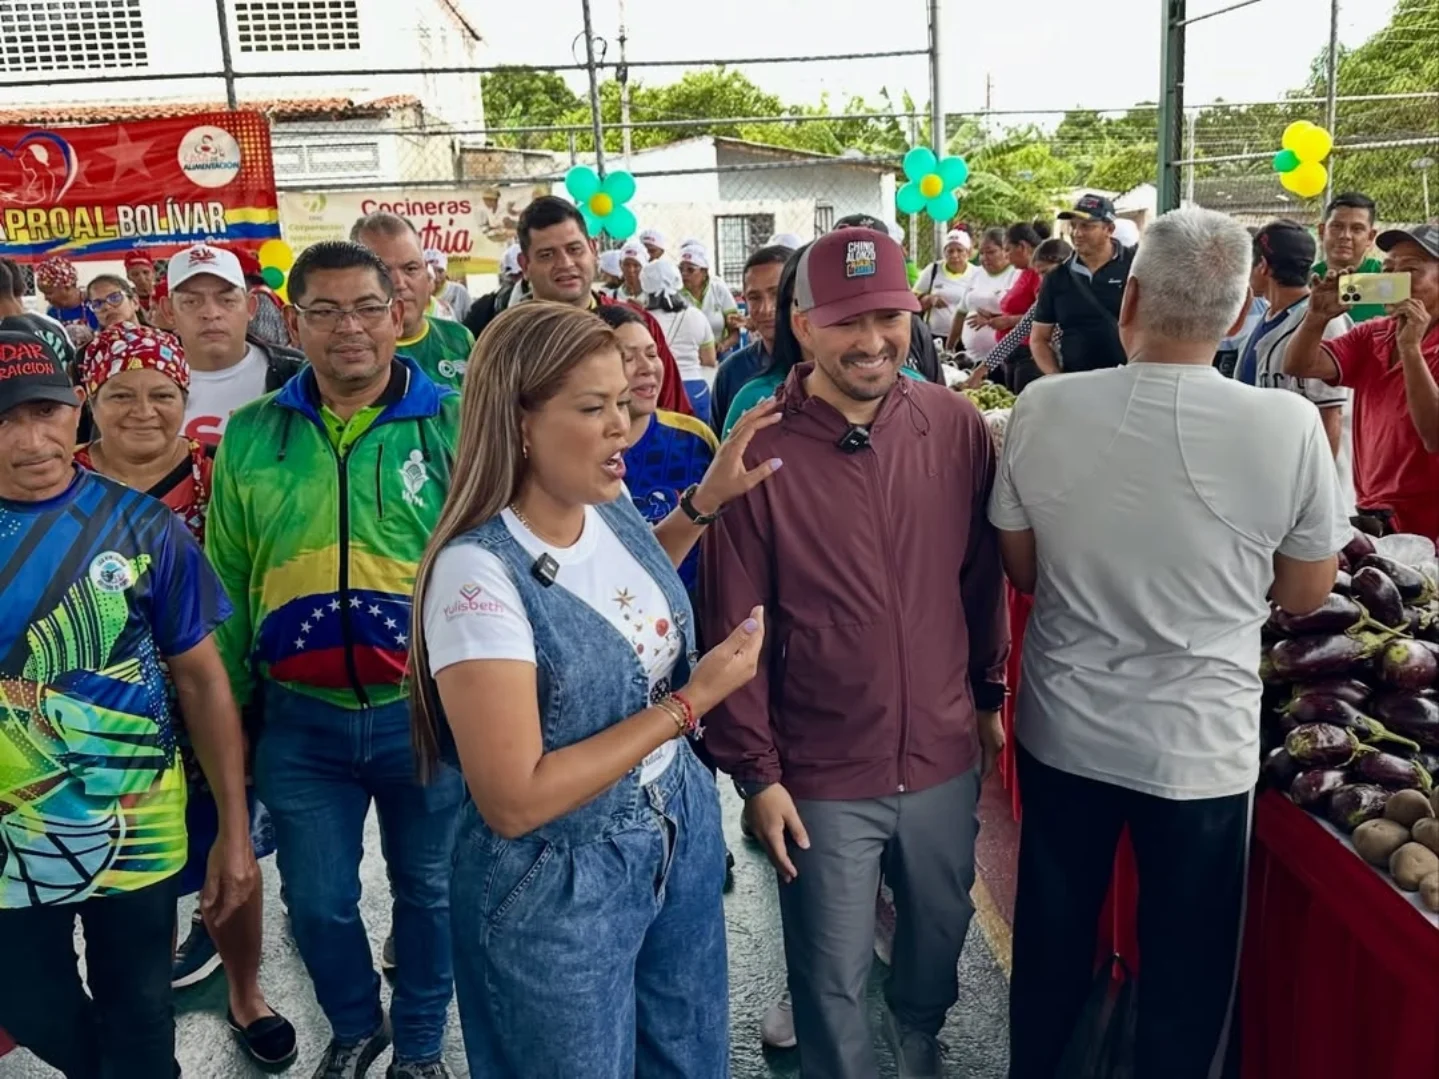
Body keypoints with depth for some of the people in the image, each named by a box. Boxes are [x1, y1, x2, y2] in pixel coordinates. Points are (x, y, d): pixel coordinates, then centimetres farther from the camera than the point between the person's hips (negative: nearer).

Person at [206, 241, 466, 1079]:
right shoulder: (251, 435, 1)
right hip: (301, 722, 2)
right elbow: (226, 588, 6)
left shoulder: (455, 425, -6)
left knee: (428, 891, 16)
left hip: (429, 713, -2)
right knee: (319, 900, 17)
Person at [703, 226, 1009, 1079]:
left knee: (941, 938, 26)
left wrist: (989, 696, 13)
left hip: (945, 758, 4)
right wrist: (755, 771, -8)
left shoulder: (958, 426, -6)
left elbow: (984, 575, 6)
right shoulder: (763, 455, -14)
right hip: (823, 776, -3)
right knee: (834, 981, 13)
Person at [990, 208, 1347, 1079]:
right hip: (1202, 745, -2)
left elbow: (1023, 570, -1)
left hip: (1063, 731, 2)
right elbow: (1304, 594, -3)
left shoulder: (1043, 409, -14)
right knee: (1185, 965, 20)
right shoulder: (1288, 425, -17)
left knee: (1053, 941, 23)